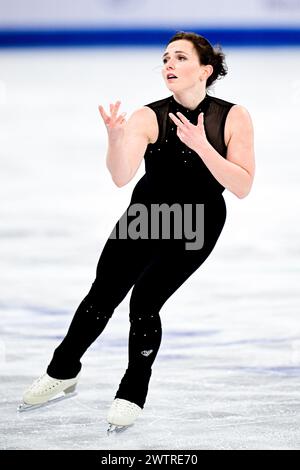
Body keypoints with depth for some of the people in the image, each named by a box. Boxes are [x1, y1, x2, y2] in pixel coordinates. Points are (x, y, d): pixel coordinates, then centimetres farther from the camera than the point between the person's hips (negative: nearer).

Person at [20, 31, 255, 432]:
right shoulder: (148, 118, -18)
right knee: (101, 297, 2)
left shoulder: (233, 117, -18)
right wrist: (116, 139, -50)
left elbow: (243, 187, -21)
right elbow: (120, 177, -30)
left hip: (195, 228, -2)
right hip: (144, 217, 2)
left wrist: (202, 146, -32)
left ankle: (133, 394, 7)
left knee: (144, 301, -15)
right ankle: (63, 372, 28)